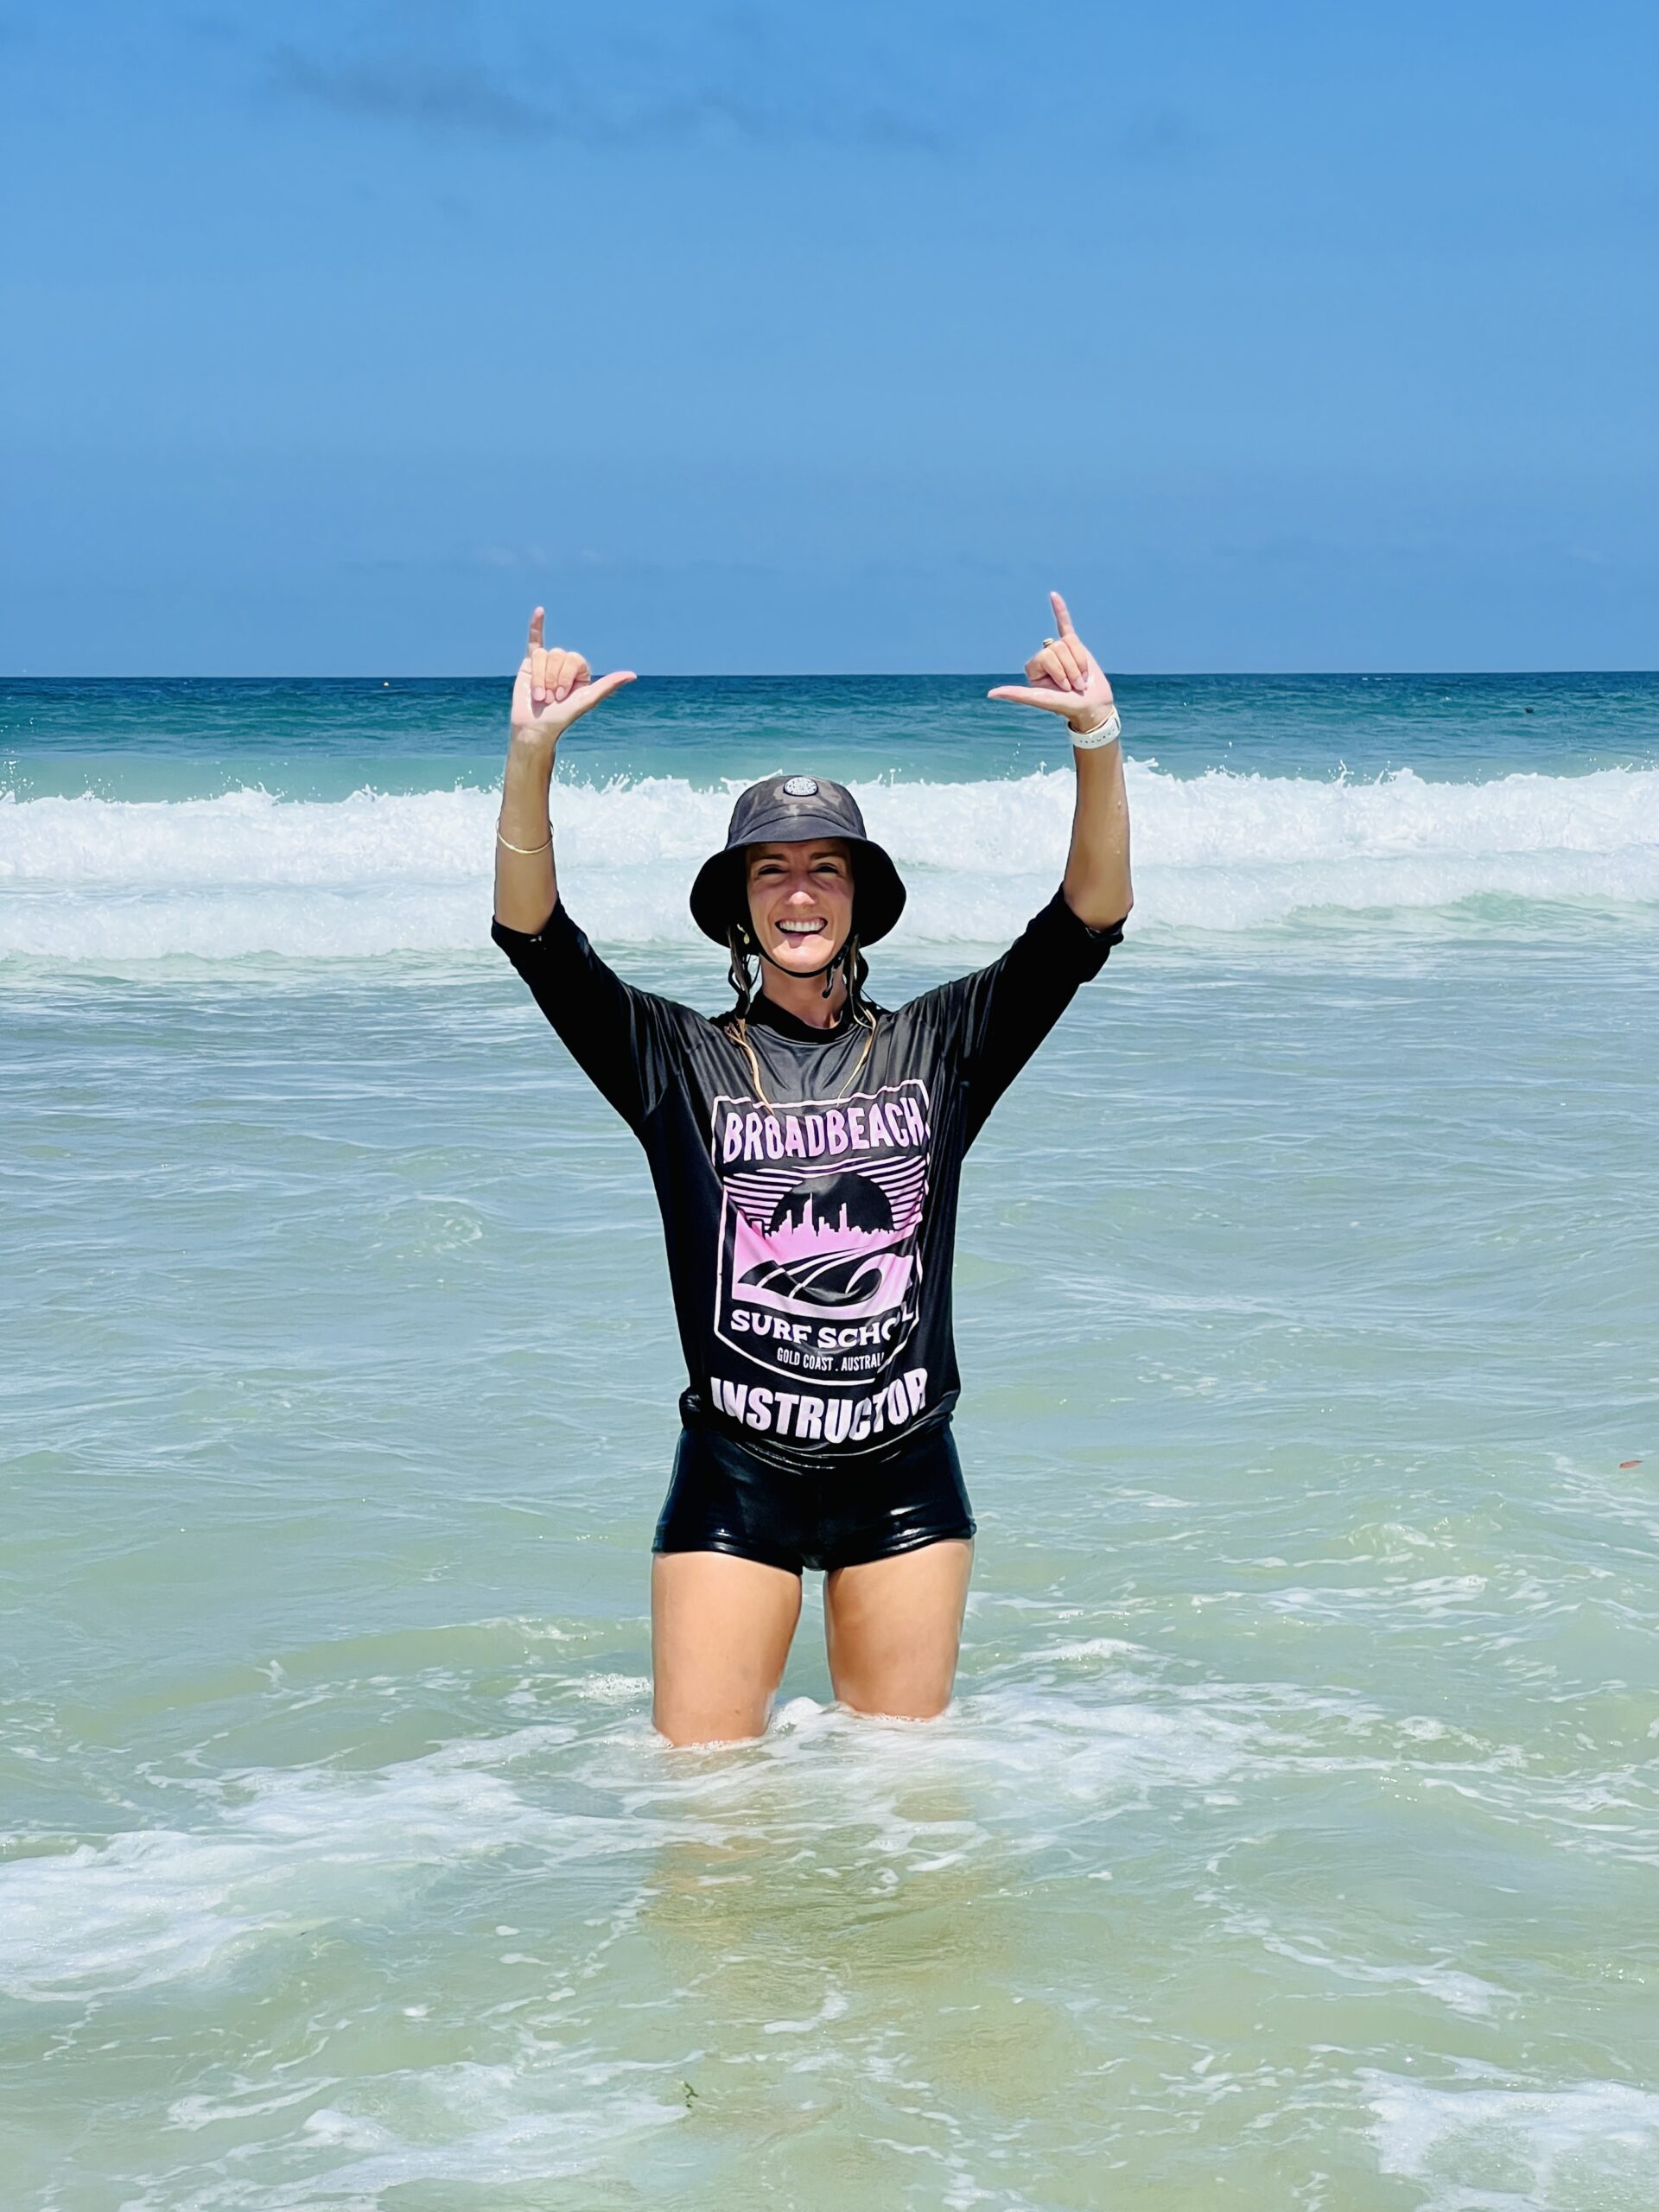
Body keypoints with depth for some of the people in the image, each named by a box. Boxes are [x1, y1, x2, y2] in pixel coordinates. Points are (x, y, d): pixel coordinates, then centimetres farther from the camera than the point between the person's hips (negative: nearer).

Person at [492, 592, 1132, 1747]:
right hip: (734, 1477, -1)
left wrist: (1100, 744, -18)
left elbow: (1091, 918, -3)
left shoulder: (939, 1046, 5)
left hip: (904, 1478, 1)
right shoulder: (680, 1061, 1)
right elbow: (534, 935, -9)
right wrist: (532, 757, -24)